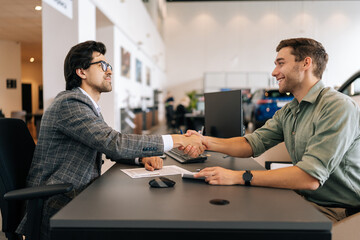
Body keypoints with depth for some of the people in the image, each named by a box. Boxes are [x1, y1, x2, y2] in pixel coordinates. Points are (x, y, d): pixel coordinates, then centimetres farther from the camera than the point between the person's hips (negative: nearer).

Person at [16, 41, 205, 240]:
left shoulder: (87, 105, 14)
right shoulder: (69, 103, -19)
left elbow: (109, 148, 17)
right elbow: (113, 142, -29)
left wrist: (142, 157, -4)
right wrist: (175, 140, -25)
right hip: (56, 207, -9)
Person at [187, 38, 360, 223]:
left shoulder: (338, 107, -21)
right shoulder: (287, 112, 8)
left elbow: (310, 177, -29)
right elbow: (252, 144, 4)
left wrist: (238, 177, -30)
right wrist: (207, 142, -13)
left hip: (337, 213, -7)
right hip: (306, 201, 7)